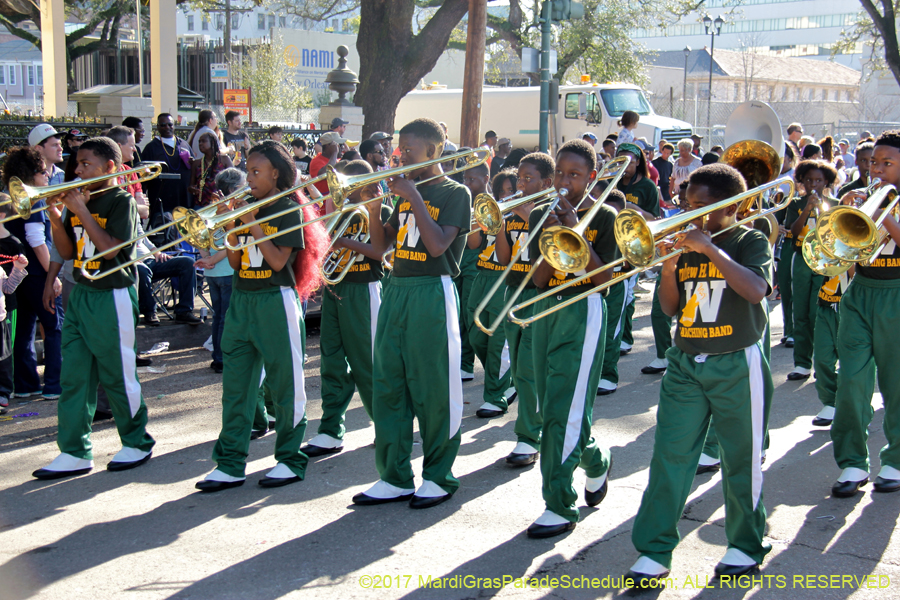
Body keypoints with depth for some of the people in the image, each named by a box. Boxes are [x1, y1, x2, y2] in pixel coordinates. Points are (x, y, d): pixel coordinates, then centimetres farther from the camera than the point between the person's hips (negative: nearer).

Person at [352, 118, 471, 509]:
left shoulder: (454, 193, -3)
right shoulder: (406, 192, 16)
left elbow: (437, 245, -17)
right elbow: (380, 245, 13)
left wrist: (414, 198, -14)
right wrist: (372, 207, -1)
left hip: (432, 293, -7)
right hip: (397, 290, 7)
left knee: (432, 390, -1)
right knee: (388, 386, 6)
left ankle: (438, 477, 12)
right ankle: (395, 477, 14)